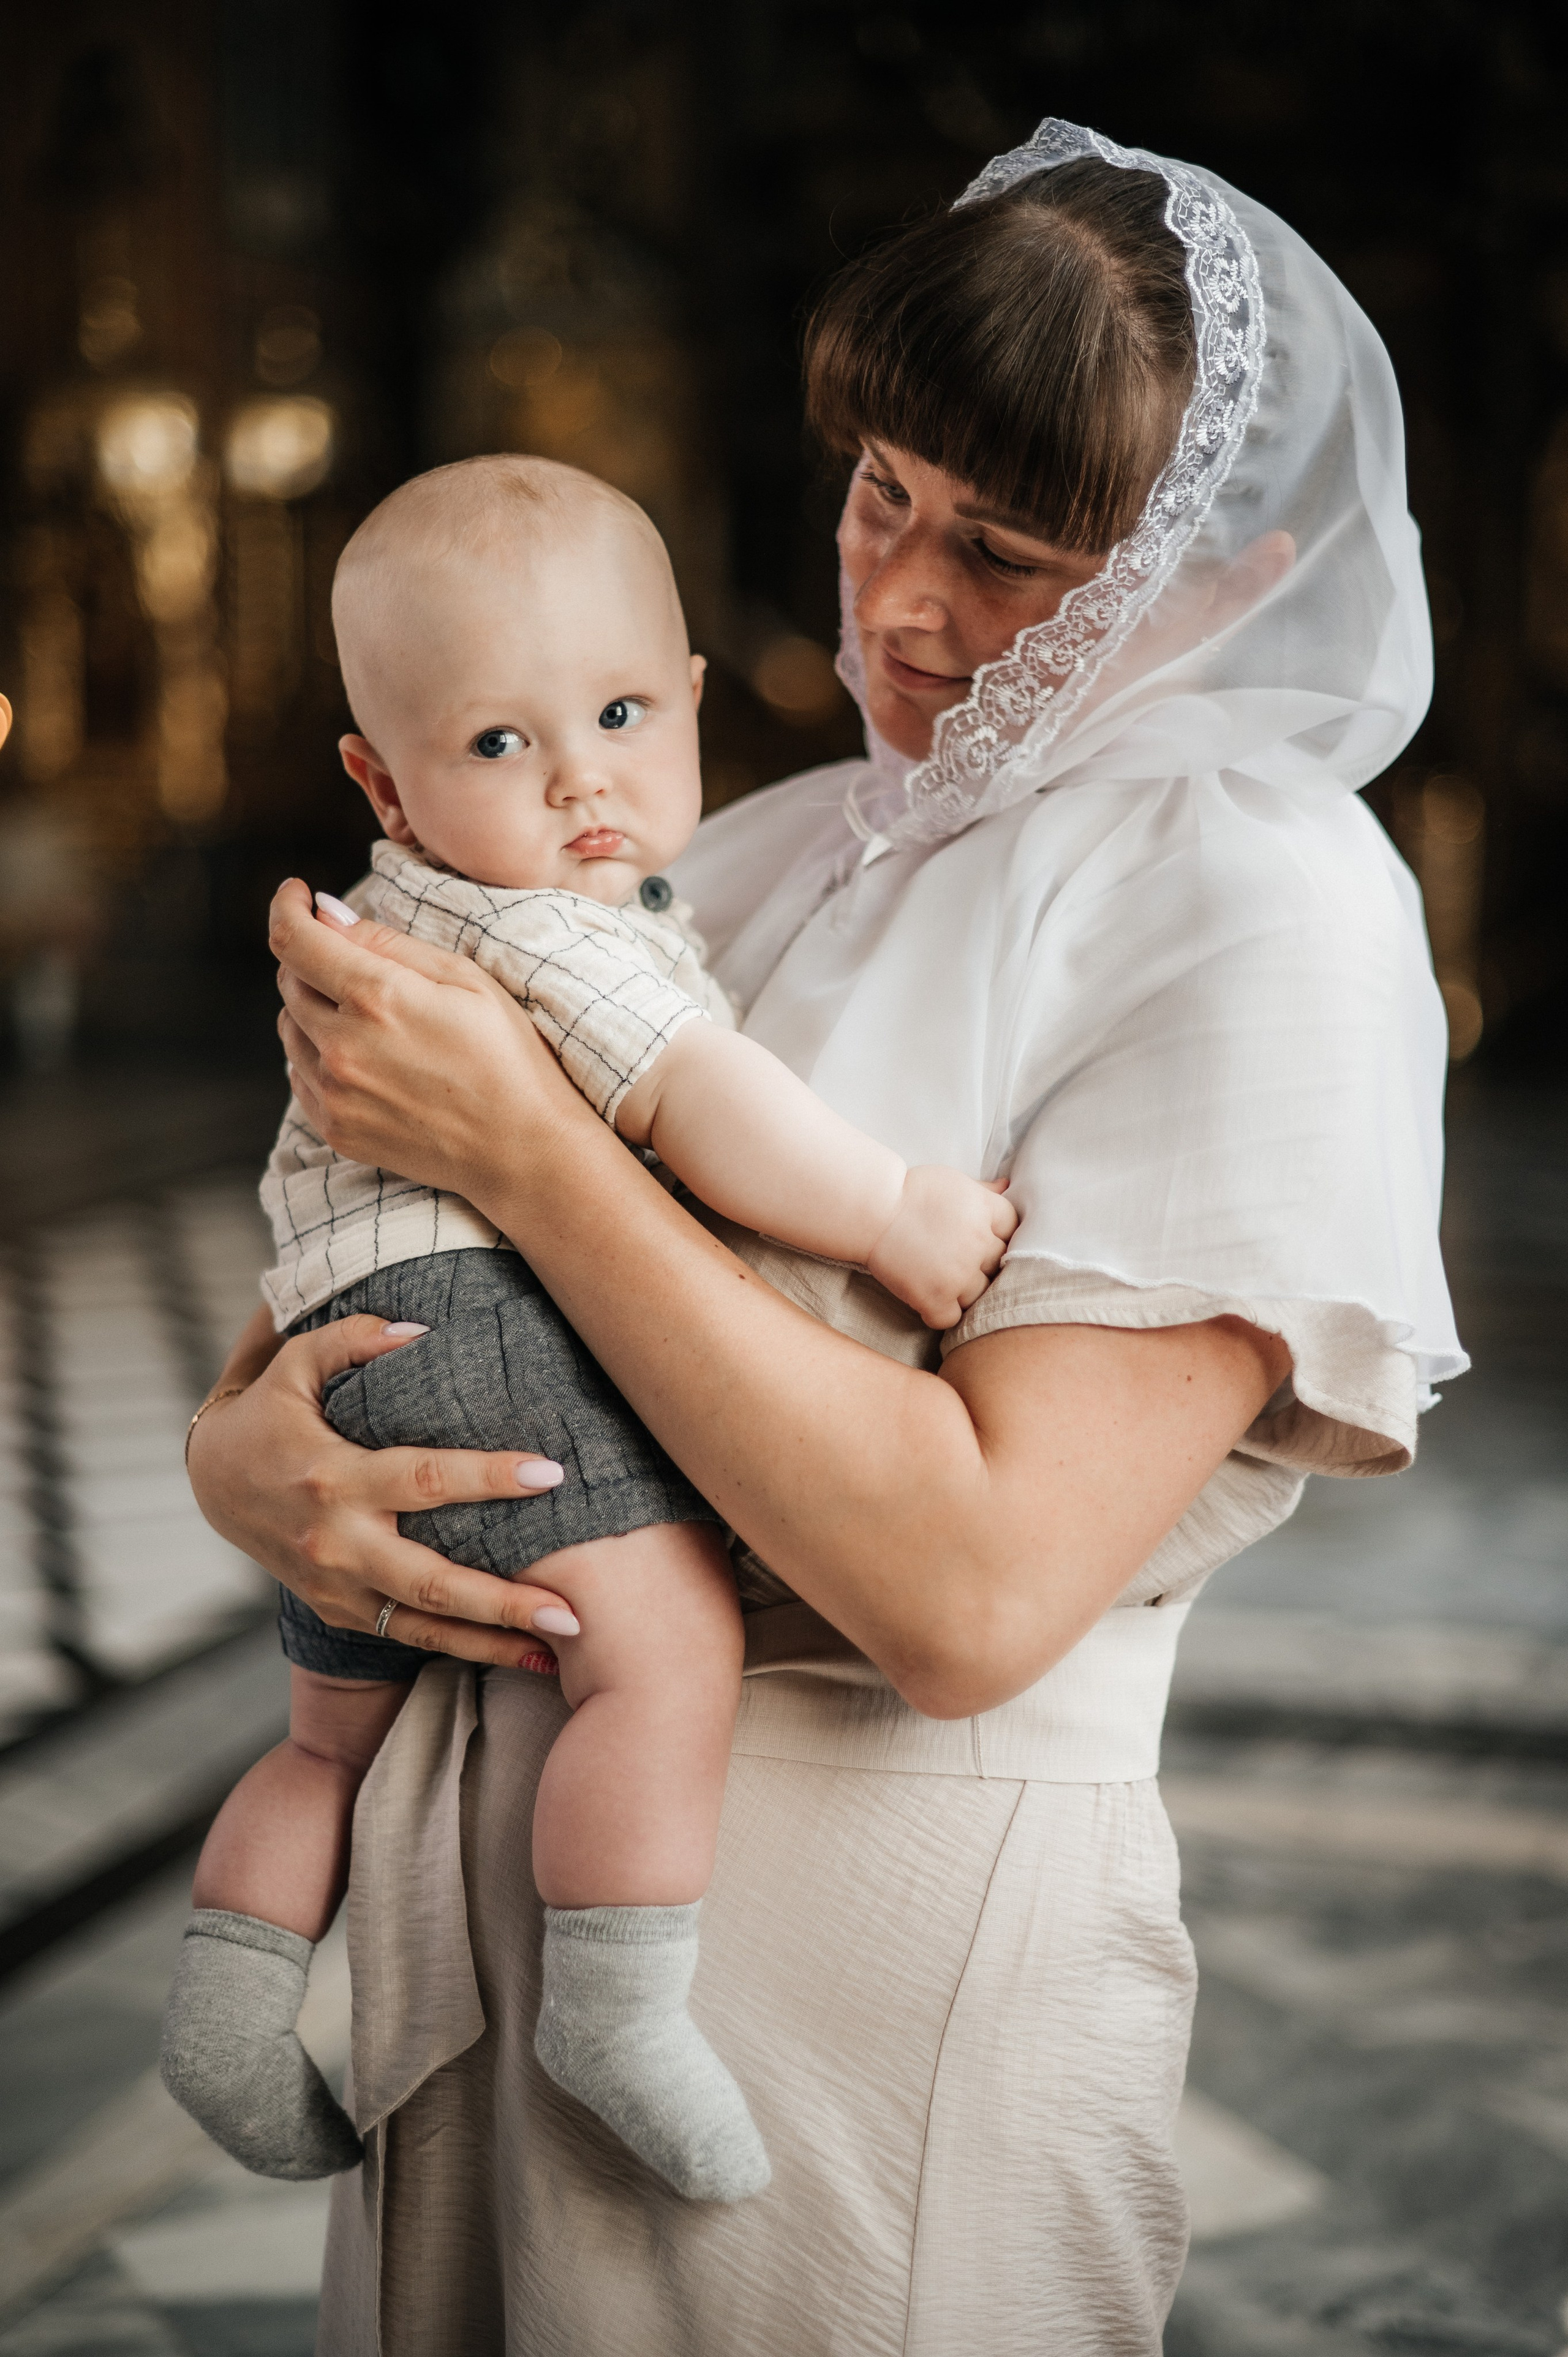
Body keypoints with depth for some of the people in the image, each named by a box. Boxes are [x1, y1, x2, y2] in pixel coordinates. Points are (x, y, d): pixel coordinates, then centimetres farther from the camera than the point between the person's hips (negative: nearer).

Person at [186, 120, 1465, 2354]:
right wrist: (243, 1446, -11)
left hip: (881, 1942, -6)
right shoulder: (770, 850, 8)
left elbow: (973, 1594, -23)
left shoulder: (1260, 907, -13)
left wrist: (522, 1143, -20)